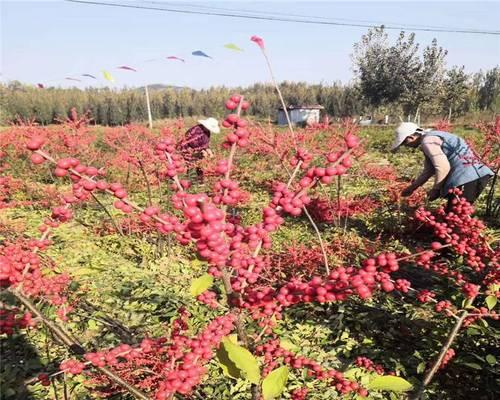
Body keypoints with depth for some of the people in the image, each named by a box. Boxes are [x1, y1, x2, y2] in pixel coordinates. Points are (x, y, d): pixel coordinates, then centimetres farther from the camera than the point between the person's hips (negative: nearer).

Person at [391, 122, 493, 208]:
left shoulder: (427, 141, -12)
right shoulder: (429, 139, 20)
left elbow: (443, 168, -20)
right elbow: (428, 171, 26)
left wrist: (435, 189, -7)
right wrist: (411, 188, 29)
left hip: (467, 176, -10)